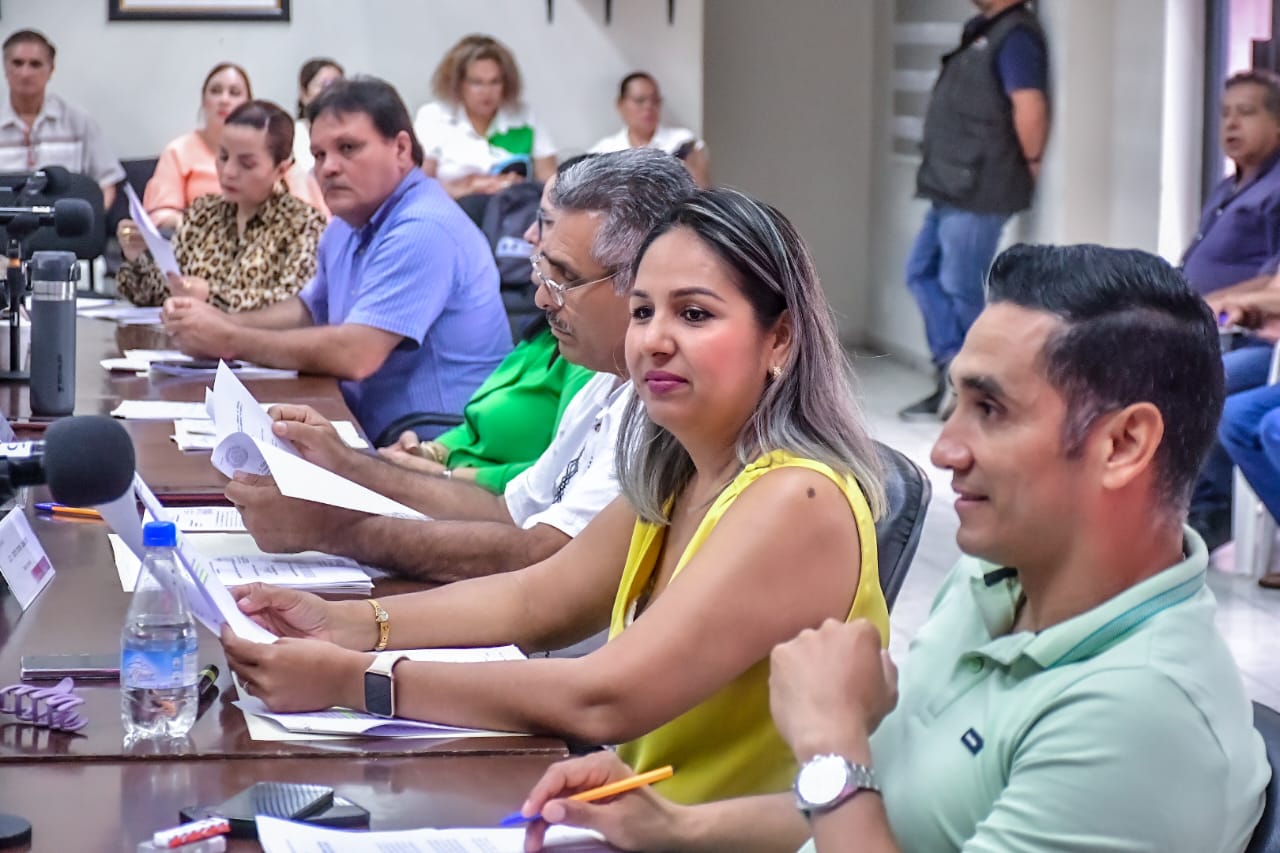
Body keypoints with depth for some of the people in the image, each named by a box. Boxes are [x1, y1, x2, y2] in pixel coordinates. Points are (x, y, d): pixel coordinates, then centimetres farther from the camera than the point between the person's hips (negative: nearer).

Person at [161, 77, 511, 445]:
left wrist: (231, 341, -14)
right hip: (373, 433, 9)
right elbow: (309, 309, 29)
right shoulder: (347, 225, 12)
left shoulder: (422, 229, -19)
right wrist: (224, 322, 10)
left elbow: (354, 355, -25)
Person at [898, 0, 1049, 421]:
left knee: (962, 289, -2)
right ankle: (954, 375, 11)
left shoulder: (1015, 35, -15)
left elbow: (1029, 107, -26)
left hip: (978, 190, -10)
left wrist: (1030, 162, -14)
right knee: (923, 272, 11)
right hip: (952, 186, 10)